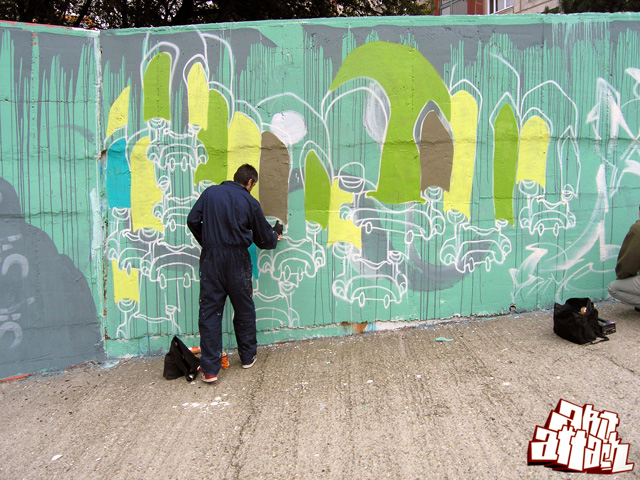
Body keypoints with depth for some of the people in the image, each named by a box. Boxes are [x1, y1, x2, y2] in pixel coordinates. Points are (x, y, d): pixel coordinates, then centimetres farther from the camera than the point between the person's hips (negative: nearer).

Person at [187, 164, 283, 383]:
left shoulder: (210, 193, 6)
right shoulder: (250, 202, 1)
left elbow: (192, 221, 4)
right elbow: (264, 239, 8)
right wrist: (275, 236, 31)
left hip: (211, 259, 2)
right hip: (237, 260, -1)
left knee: (209, 311, 5)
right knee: (244, 310, 15)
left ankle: (210, 369, 5)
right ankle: (248, 357, 29)